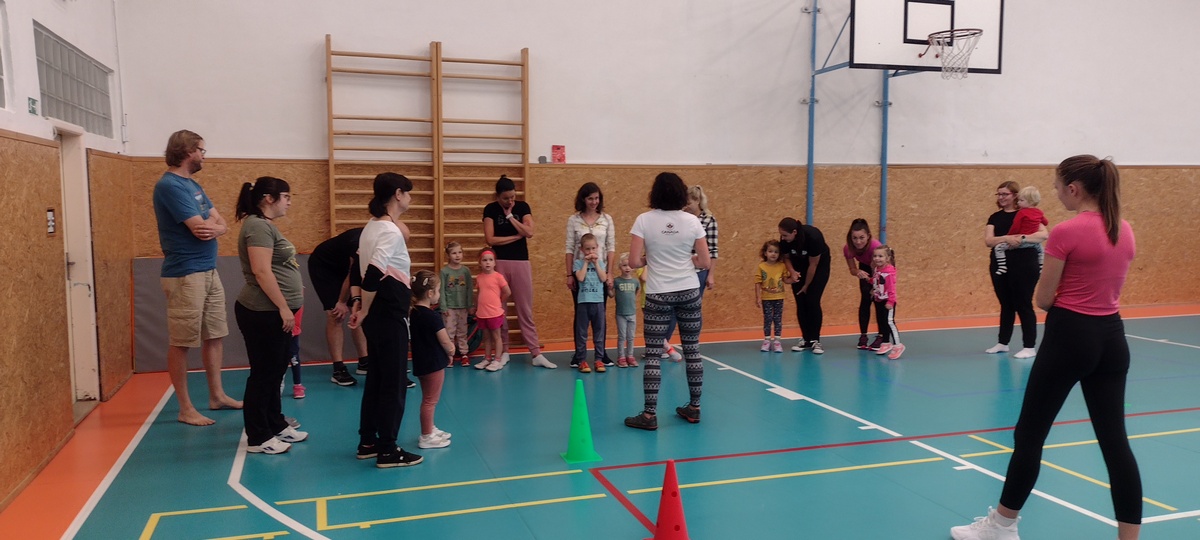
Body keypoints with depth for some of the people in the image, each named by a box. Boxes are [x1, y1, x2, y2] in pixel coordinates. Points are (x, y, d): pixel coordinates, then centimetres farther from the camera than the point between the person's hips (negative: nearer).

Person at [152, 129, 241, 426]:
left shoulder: (193, 185, 14)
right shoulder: (170, 185, -15)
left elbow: (221, 224, 10)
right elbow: (200, 228, -21)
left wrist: (215, 228, -14)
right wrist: (215, 225, 2)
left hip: (209, 271, 9)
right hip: (185, 274, -9)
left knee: (214, 336, 15)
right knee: (181, 343, 0)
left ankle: (217, 395, 26)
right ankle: (186, 408, 7)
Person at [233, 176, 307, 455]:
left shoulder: (266, 225, 17)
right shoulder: (258, 226, -15)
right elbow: (262, 271, -23)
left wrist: (284, 307, 22)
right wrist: (283, 307, -21)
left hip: (273, 312, 10)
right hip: (263, 313, -10)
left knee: (275, 372, 17)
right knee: (264, 374, -2)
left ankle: (276, 425, 29)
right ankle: (258, 438, 6)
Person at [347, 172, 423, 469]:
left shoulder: (372, 227, 13)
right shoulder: (390, 230, -17)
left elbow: (363, 268, 16)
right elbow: (374, 273, -26)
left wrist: (362, 305, 12)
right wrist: (364, 310, -15)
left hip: (378, 313, 10)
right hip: (389, 314, -10)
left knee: (377, 377, 16)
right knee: (394, 381, -1)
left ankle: (368, 443, 24)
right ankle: (388, 451, 5)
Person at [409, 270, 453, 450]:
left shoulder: (413, 313, 3)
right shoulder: (432, 316, -22)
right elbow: (445, 341, -18)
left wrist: (447, 347, 8)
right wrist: (451, 350, 4)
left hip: (421, 363, 9)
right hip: (434, 363, -9)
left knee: (428, 399, 22)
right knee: (430, 400, 2)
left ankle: (430, 430, 34)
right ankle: (426, 437, 10)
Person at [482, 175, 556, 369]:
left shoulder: (522, 207, 5)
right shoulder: (490, 209, -1)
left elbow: (529, 232, -9)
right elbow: (490, 239, -10)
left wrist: (510, 216, -10)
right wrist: (517, 236, -6)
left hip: (521, 262, 1)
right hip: (499, 263, -1)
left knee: (526, 310, 3)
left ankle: (536, 354, 3)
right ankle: (503, 352, 15)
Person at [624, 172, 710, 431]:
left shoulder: (644, 220, -7)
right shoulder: (692, 221, -1)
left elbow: (634, 261, -11)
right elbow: (704, 262, 0)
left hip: (658, 294, -2)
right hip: (689, 291, 3)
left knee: (653, 354, 0)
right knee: (692, 349, 11)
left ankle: (649, 415, 2)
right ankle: (694, 407, 20)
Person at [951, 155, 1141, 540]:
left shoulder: (1066, 232, -16)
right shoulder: (1125, 231, 6)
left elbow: (1044, 299, -11)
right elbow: (1110, 286, 15)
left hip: (1070, 336, -7)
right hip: (1111, 336, 7)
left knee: (1030, 433, 6)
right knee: (1114, 439, 9)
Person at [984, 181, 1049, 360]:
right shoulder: (995, 217, 9)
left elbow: (1044, 234, -16)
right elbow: (988, 241, -6)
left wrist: (1022, 239, -27)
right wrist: (1007, 239, -23)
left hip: (1024, 265, -5)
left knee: (1023, 305, -1)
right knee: (1006, 305, 14)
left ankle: (1029, 347, 6)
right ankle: (1002, 343, 24)